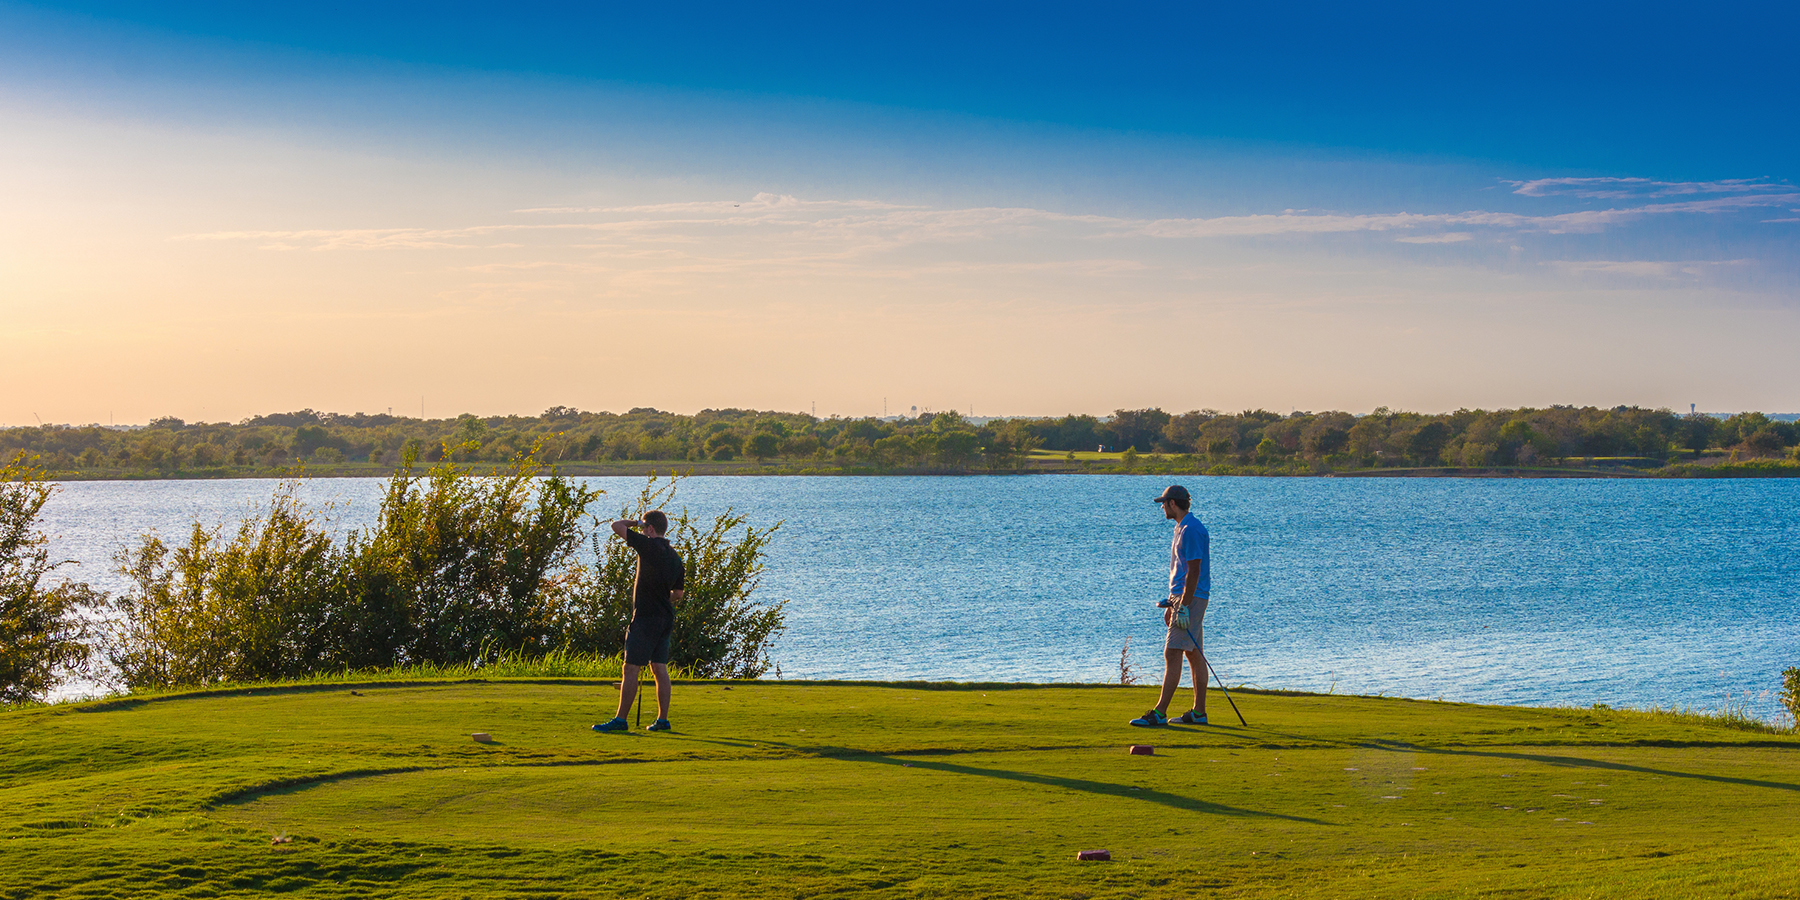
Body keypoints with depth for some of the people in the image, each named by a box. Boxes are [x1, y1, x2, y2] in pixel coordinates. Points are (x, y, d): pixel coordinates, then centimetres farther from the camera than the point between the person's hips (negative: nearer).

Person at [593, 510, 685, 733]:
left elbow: (617, 526, -9)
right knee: (659, 668, 10)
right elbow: (678, 594, 17)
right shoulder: (674, 556, 11)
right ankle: (662, 719, 9)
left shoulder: (649, 546, -12)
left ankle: (620, 720, -5)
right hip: (666, 618, 8)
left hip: (645, 617, -8)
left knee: (631, 668, -5)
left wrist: (634, 522, 9)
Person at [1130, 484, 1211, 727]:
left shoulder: (1191, 529, -16)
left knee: (1172, 654, -12)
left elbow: (1194, 570, -21)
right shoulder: (1182, 528, 17)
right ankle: (1198, 712, 13)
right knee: (1194, 655, 11)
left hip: (1190, 598, -11)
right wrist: (1171, 603, 23)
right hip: (1183, 597, 11)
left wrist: (1183, 606, -22)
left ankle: (1160, 713, -14)